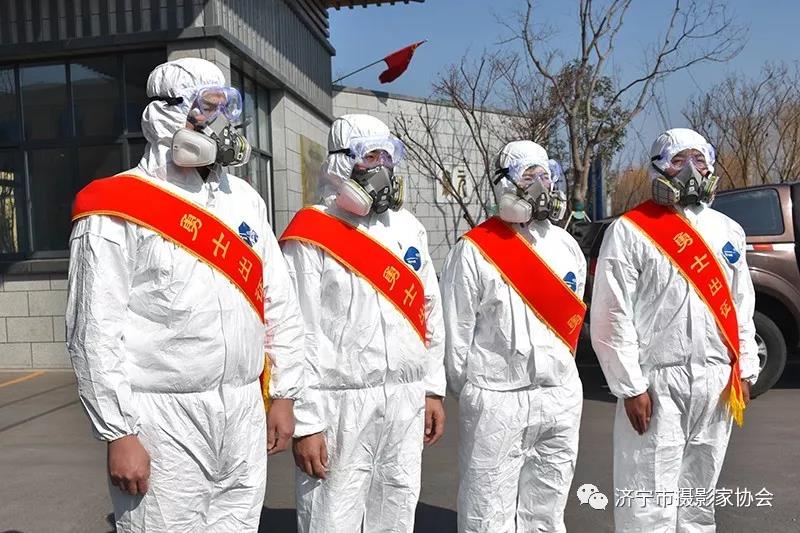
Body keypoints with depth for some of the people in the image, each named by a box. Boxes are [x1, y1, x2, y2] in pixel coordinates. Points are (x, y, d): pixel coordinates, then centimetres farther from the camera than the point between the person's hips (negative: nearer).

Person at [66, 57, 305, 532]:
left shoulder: (244, 198, 10)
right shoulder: (117, 208, -8)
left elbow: (280, 302, 11)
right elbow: (95, 330, -11)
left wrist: (283, 394, 9)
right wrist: (119, 433, -11)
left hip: (244, 407, 6)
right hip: (164, 417, -5)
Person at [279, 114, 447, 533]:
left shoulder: (409, 228, 11)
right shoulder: (311, 235, -8)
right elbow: (297, 335, -11)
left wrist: (433, 389, 13)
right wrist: (305, 422, -12)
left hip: (406, 399, 6)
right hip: (341, 404, -5)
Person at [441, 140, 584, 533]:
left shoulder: (567, 247, 9)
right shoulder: (474, 250, -8)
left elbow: (573, 318, 14)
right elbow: (456, 330, -6)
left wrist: (555, 369, 13)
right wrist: (468, 391, 0)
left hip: (561, 397, 5)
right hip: (496, 399, -5)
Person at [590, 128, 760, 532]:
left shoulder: (727, 230, 12)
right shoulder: (630, 231, -6)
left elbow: (742, 306, 16)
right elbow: (612, 315, -10)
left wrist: (744, 370, 10)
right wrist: (631, 386, -12)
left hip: (717, 381, 6)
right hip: (657, 382, -5)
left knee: (699, 494, 17)